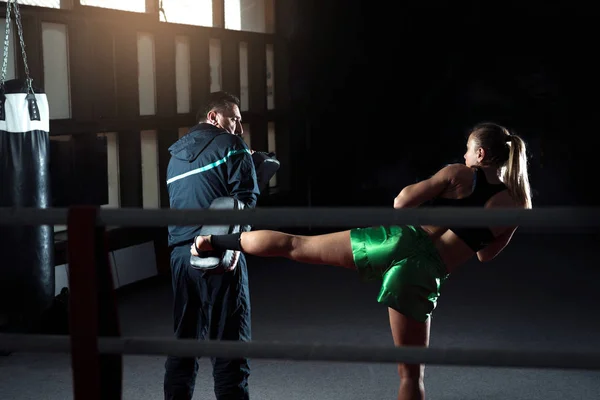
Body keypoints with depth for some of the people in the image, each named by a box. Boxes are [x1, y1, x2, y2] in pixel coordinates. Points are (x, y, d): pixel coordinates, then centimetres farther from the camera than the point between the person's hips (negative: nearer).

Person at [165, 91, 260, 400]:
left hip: (181, 255, 6)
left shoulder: (176, 154, 20)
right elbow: (245, 200, -11)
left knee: (183, 340, 12)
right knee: (229, 342, -4)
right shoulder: (230, 146, 0)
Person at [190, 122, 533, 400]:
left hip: (399, 240, 0)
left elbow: (401, 203, 3)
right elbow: (486, 254, 20)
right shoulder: (515, 208, 6)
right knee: (411, 372, 10)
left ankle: (215, 241, 19)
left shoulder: (458, 174, 3)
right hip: (424, 275, 0)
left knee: (296, 245, 11)